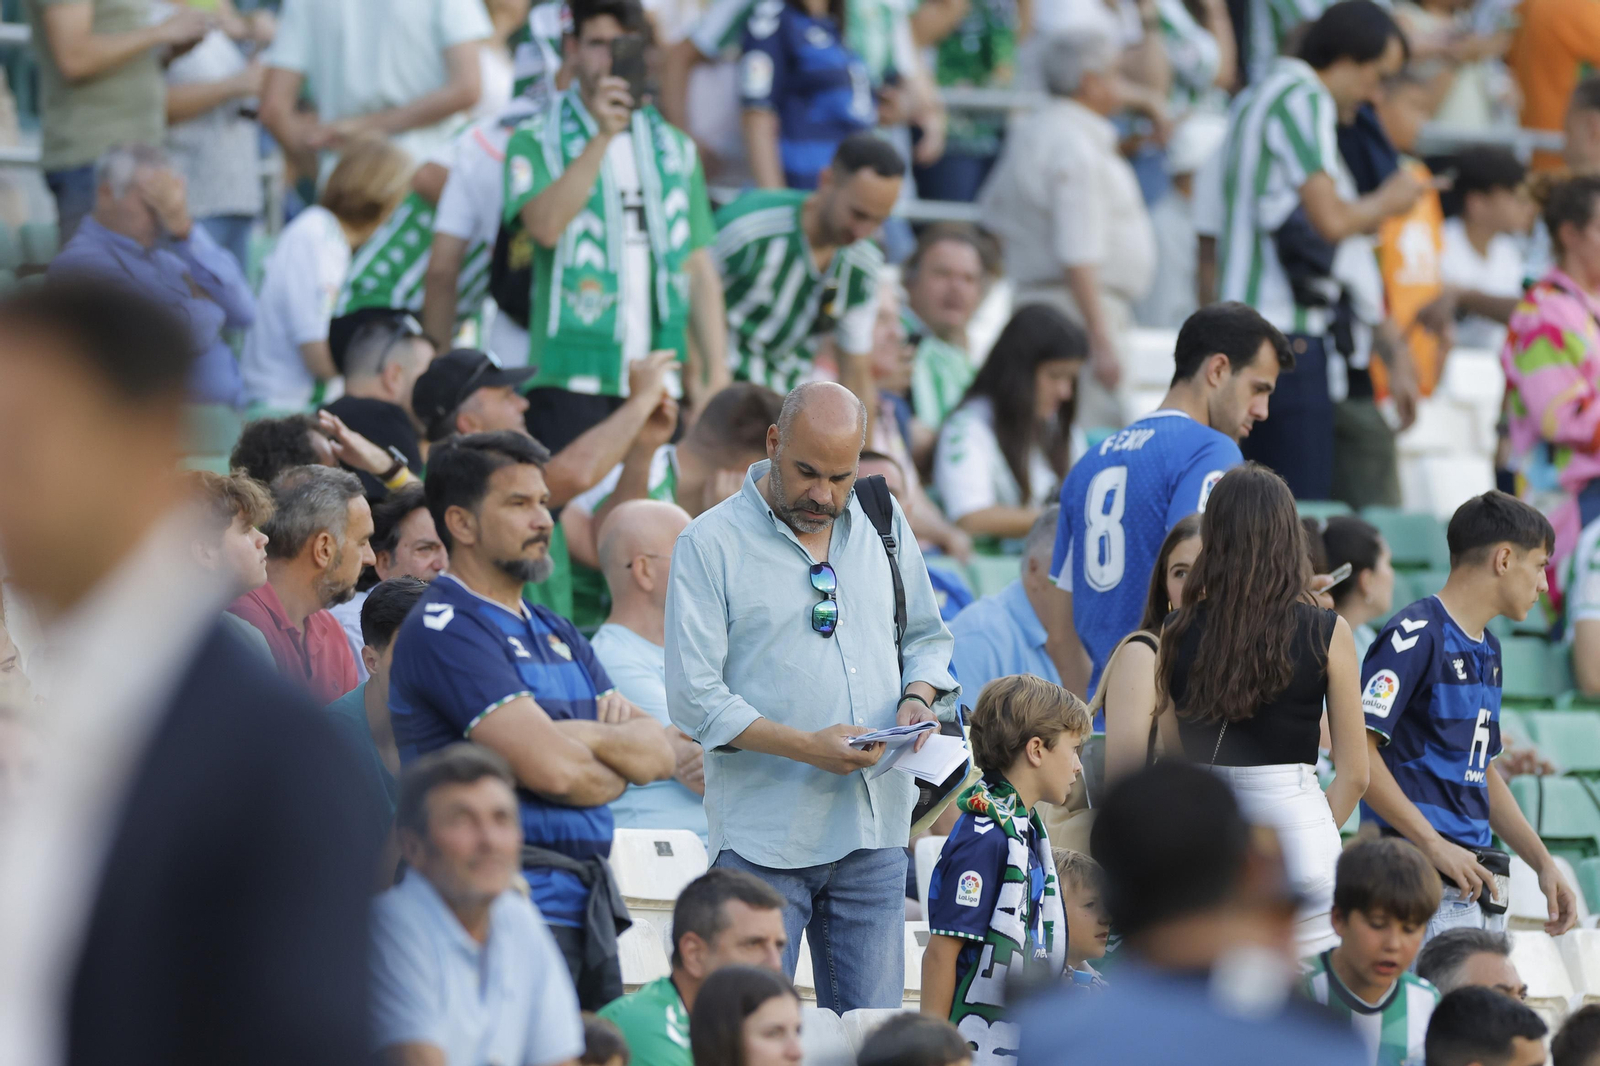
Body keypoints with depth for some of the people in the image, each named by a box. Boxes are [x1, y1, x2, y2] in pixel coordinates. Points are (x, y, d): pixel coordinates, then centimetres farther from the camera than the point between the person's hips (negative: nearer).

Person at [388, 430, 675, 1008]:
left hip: (589, 908, 9)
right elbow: (551, 768, -18)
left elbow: (658, 753, 13)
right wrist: (618, 770, 3)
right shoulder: (445, 629, -9)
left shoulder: (553, 632, 21)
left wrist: (587, 737, -8)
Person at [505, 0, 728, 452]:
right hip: (570, 381, -4)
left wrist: (717, 377, 6)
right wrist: (603, 137, -18)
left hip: (657, 382, 4)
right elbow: (545, 224, -17)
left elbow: (700, 270, 13)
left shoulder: (675, 148, 15)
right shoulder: (537, 141, 3)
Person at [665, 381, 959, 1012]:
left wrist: (917, 696, -1)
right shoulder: (710, 545, -4)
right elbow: (694, 699, -9)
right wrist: (807, 747, -19)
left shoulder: (883, 524, 12)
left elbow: (926, 637, 23)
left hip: (874, 828, 4)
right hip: (762, 838, -4)